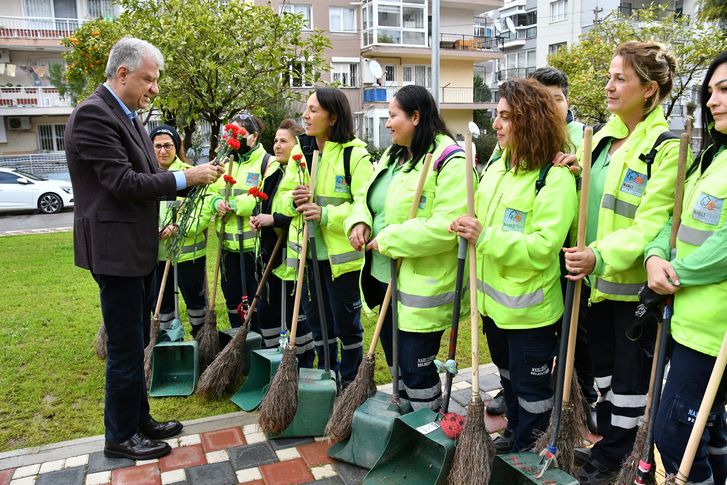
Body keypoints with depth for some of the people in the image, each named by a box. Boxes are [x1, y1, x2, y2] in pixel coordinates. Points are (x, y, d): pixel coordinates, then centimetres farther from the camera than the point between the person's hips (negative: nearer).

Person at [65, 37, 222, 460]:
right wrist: (185, 178, -18)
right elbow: (122, 182, -22)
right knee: (126, 348, 2)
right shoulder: (93, 115, -16)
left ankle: (139, 420, 33)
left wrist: (193, 179, 5)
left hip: (138, 249, 10)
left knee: (135, 343, 18)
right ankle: (121, 436, 19)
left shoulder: (127, 116, 14)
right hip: (115, 250, -10)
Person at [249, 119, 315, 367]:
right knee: (266, 311, 15)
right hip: (273, 255, 9)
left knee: (294, 312, 2)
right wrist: (260, 219, 5)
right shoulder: (275, 174, 14)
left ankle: (305, 363, 20)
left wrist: (273, 219, -20)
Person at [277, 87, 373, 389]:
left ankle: (350, 385, 27)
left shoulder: (355, 154, -11)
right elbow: (283, 196, 11)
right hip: (307, 253, 6)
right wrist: (293, 200, -12)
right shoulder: (300, 151, 7)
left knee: (346, 324, 8)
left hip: (342, 256, -6)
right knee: (318, 322, 18)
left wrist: (326, 214, -27)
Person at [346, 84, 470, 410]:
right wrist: (360, 221, -4)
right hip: (384, 277, 9)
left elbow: (447, 226, -27)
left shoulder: (449, 161, -17)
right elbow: (368, 198, 19)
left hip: (420, 288, -9)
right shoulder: (392, 156, 12)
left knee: (415, 367, 2)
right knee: (395, 360, 21)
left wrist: (389, 241, -22)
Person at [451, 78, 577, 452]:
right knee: (508, 378, 26)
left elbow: (543, 247, -26)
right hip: (495, 300, 8)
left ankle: (530, 453, 31)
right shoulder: (497, 168, 7)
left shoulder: (555, 179, -19)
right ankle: (514, 434, 47)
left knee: (531, 387, 11)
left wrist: (484, 237, -29)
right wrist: (466, 227, -2)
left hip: (530, 309, -8)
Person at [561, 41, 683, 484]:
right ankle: (607, 433, 39)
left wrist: (601, 256, -34)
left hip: (634, 281, -7)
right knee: (602, 360, 20)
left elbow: (651, 224, -22)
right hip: (596, 277, 7)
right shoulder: (603, 137, 9)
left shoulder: (666, 146, -13)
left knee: (630, 372, 9)